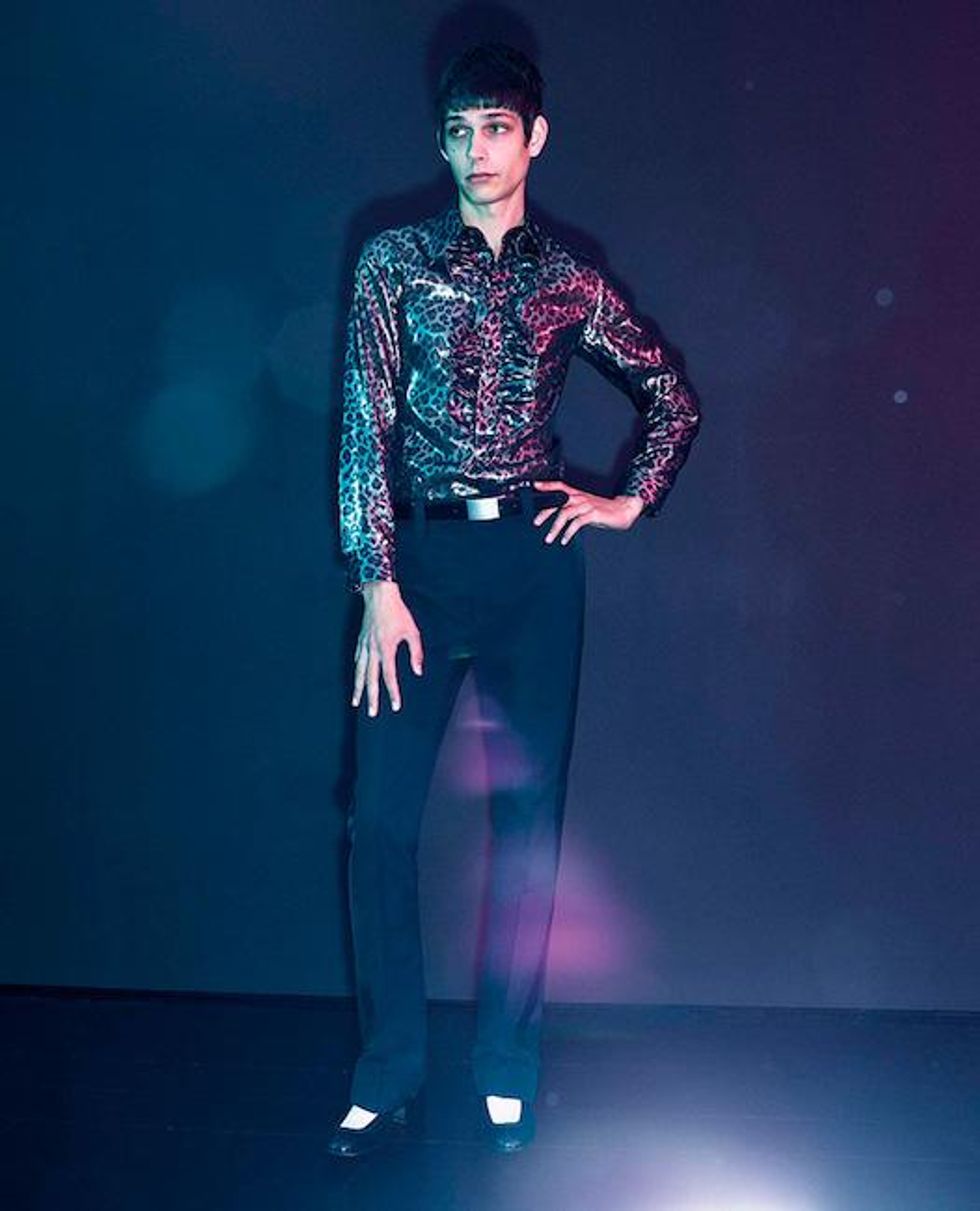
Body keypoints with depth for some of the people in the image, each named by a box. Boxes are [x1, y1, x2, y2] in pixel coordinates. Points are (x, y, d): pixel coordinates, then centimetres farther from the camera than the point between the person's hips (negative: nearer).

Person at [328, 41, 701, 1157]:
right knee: (382, 818, -4)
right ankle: (387, 1074, 9)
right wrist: (378, 584, -9)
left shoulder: (569, 280, 10)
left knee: (528, 816, 5)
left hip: (533, 558, 1)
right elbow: (365, 425, -2)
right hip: (418, 555, -1)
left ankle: (507, 1069, 18)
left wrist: (631, 501, 10)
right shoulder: (396, 260, 5)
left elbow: (674, 397, 22)